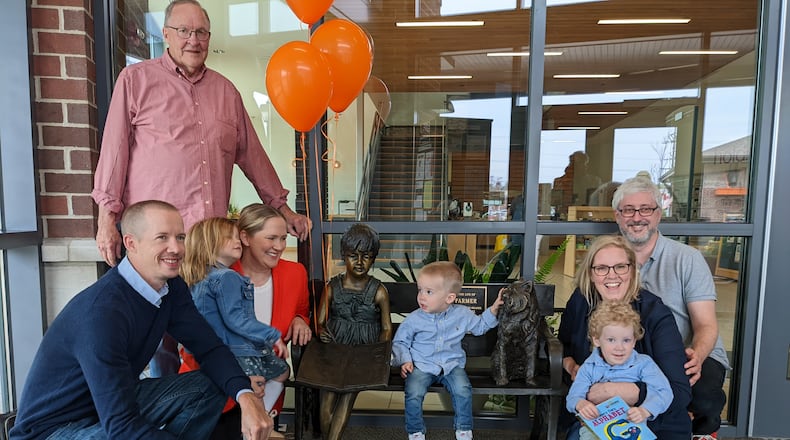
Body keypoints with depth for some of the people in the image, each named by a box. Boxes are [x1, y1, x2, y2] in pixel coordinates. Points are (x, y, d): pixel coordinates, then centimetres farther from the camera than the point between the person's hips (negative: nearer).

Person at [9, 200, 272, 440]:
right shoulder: (101, 311, -31)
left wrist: (246, 395, -23)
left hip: (118, 401, 8)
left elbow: (209, 348, -5)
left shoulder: (171, 287, -8)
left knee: (208, 387, -5)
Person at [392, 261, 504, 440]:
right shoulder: (413, 320, -10)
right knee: (413, 395, -23)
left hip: (452, 365, 1)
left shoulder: (462, 314, -4)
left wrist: (493, 310, 4)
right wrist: (405, 361, -10)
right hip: (421, 366, -1)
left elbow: (480, 325, 16)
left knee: (463, 391, -22)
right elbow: (400, 342, 4)